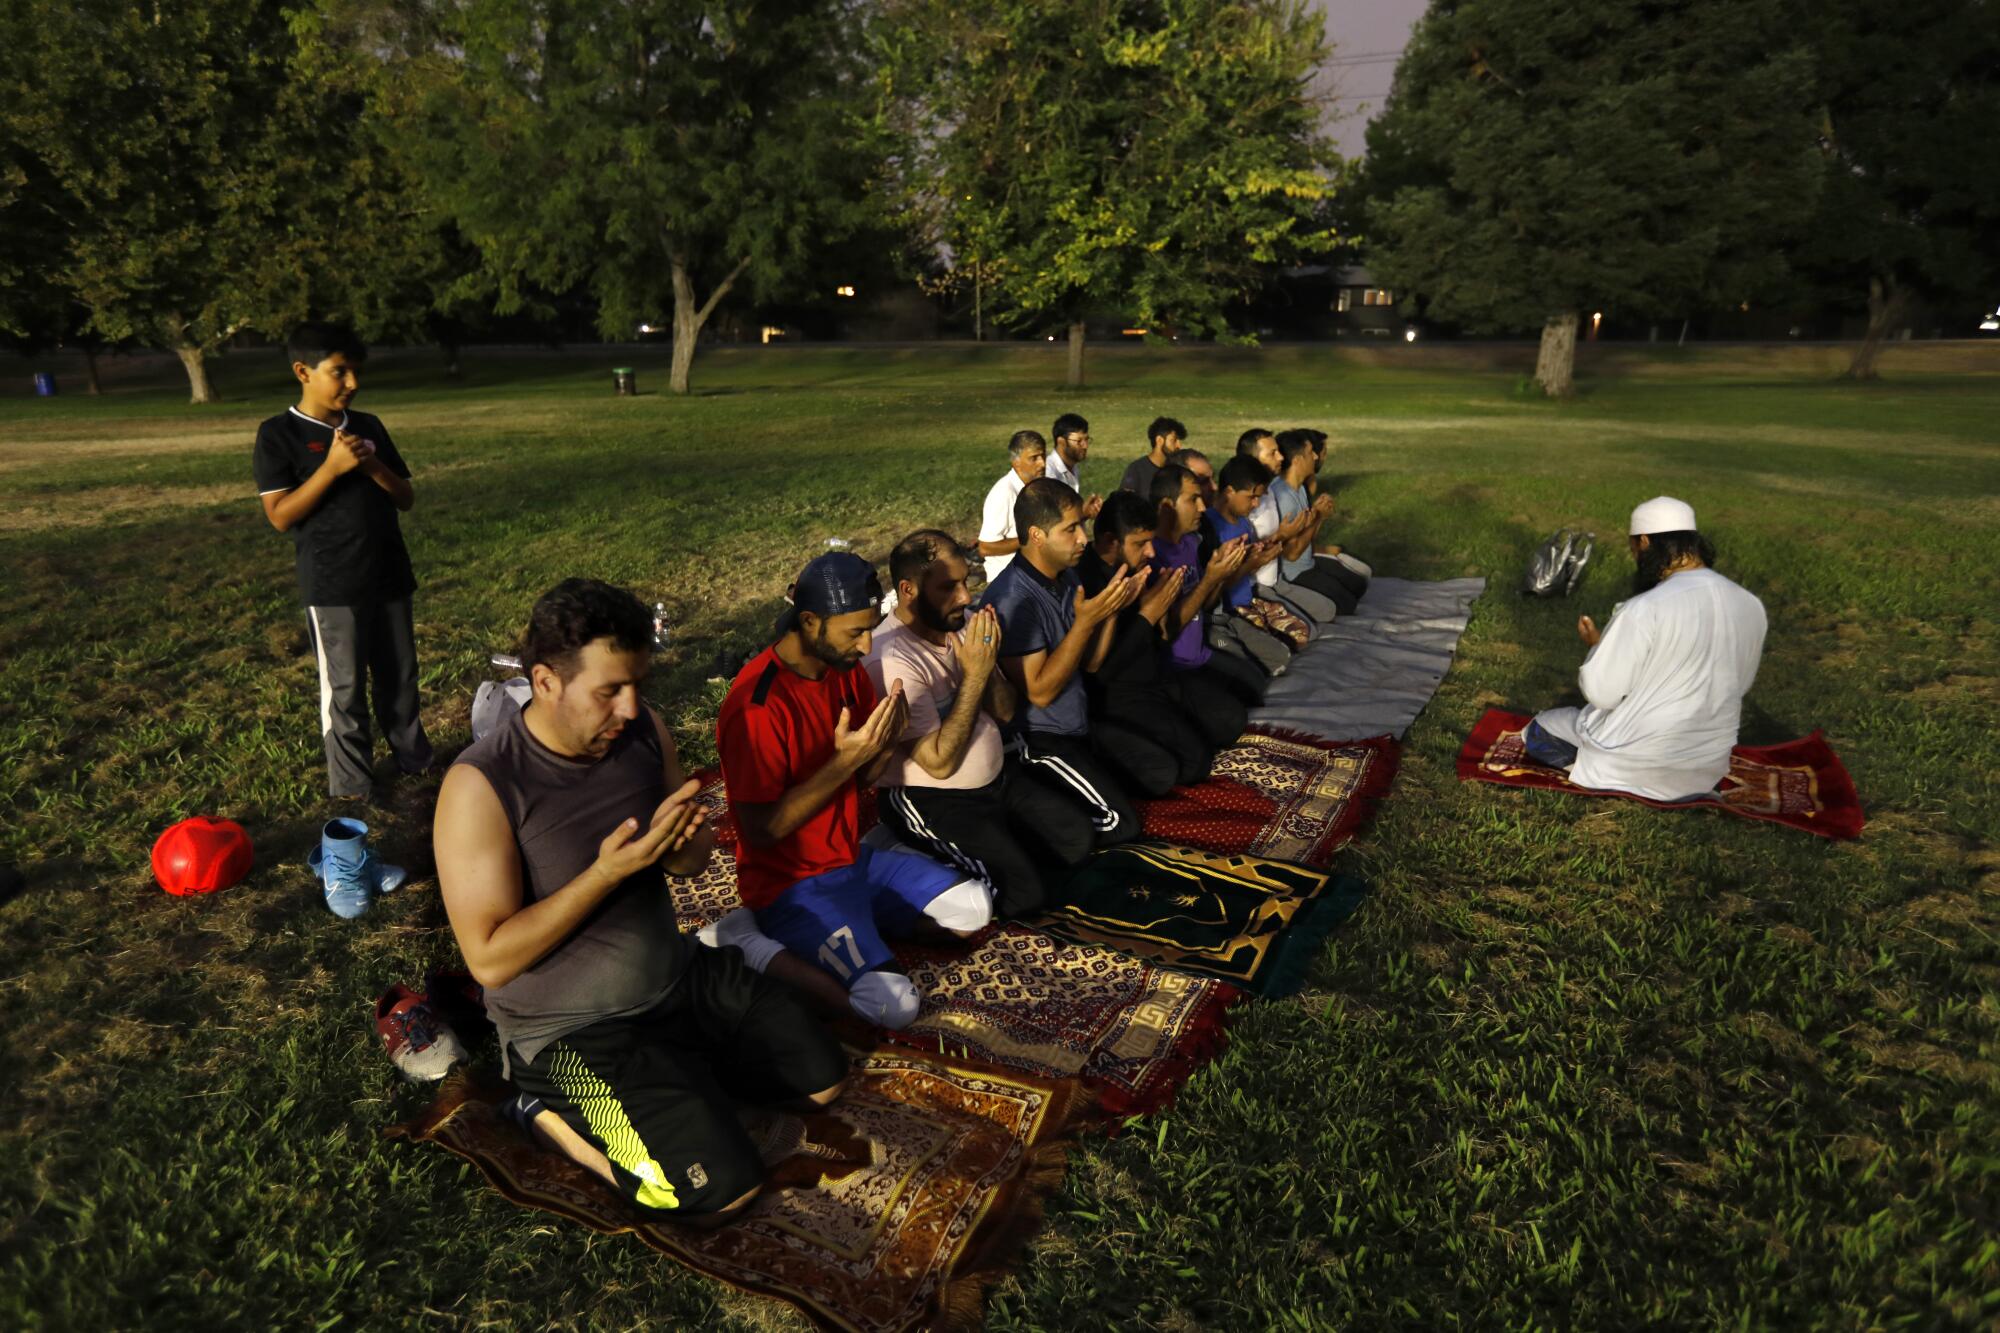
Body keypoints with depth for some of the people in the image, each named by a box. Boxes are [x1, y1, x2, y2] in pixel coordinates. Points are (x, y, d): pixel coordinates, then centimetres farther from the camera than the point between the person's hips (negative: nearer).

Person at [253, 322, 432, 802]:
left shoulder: (369, 426, 8)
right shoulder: (278, 435, -6)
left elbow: (406, 498, 8)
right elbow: (280, 516, -11)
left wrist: (373, 466, -11)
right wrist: (332, 467, -20)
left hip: (389, 577, 5)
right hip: (332, 587, -5)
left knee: (401, 677, 15)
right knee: (344, 690, 4)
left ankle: (416, 762, 30)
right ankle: (353, 790, 15)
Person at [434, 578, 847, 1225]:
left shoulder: (643, 730, -6)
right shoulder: (480, 785, -23)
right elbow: (490, 960, -22)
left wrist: (681, 844, -18)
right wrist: (607, 872, -29)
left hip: (680, 974, 6)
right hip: (572, 1026, -6)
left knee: (825, 1078, 8)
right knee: (725, 1189, -15)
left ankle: (685, 1072, 20)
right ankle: (554, 1112, 3)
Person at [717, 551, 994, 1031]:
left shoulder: (846, 667, 1)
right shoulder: (757, 704, -24)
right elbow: (762, 830, -22)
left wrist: (888, 739, -12)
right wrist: (844, 759, -26)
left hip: (854, 859, 8)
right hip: (793, 883, -8)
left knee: (974, 907, 0)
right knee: (894, 1002, -21)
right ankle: (751, 940, -5)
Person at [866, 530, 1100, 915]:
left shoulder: (962, 623, -4)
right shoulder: (891, 660, -26)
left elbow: (1005, 712, 4)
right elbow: (939, 763, -25)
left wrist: (988, 662, -17)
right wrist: (974, 674, -26)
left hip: (998, 776, 8)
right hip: (932, 800, -7)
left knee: (1079, 838, 5)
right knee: (1024, 892, -16)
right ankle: (937, 860, 5)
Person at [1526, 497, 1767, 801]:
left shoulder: (1644, 609, -25)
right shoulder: (1751, 605, -4)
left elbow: (1601, 694, -17)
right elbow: (1741, 685, 10)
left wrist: (1595, 644, 0)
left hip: (1640, 764, -7)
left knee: (1538, 730, 15)